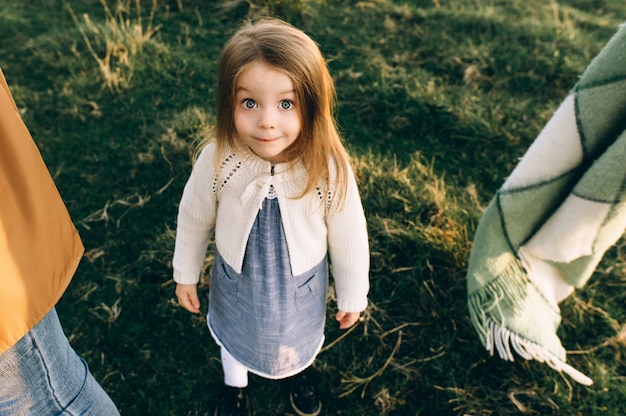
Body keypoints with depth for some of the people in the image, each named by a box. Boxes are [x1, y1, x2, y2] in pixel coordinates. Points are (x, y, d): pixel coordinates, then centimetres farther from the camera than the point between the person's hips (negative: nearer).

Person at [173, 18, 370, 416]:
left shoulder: (330, 168, -33)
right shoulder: (216, 161, -30)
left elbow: (348, 236, -17)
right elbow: (194, 218, -11)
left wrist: (352, 296, -3)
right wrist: (186, 275, 3)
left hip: (302, 284, 0)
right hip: (236, 280, 1)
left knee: (297, 334, 32)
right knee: (235, 333, 32)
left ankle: (296, 372, 70)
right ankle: (235, 383, 67)